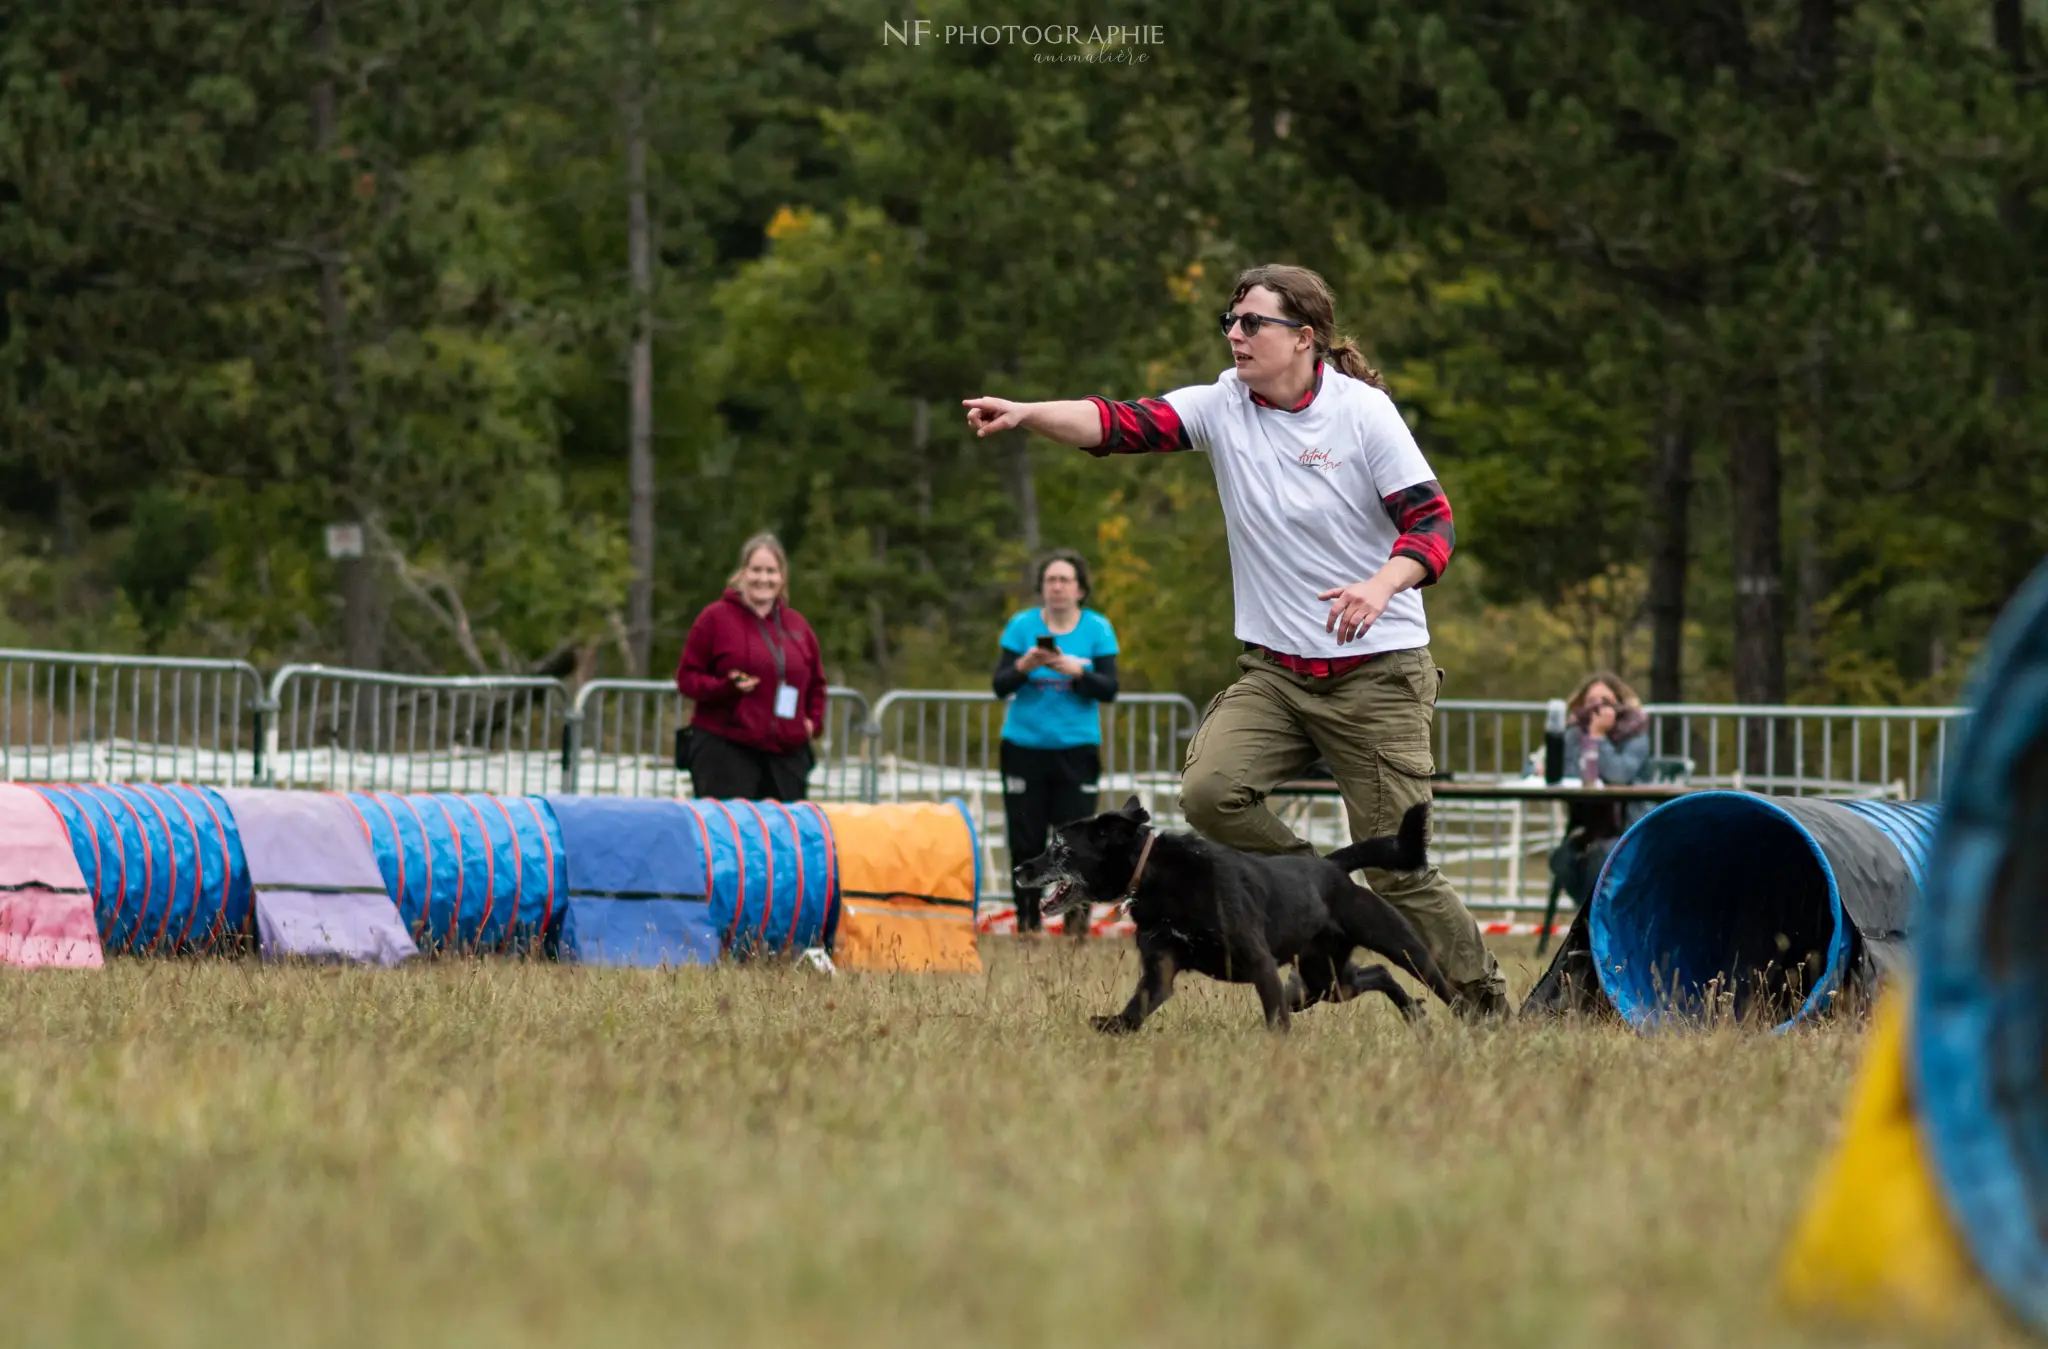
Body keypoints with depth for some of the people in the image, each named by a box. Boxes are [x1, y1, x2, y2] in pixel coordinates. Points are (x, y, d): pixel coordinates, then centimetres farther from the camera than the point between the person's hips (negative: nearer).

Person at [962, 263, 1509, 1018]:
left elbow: (1432, 524, -12)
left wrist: (1381, 585, -31)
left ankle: (1486, 1006, 12)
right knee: (1209, 791, -20)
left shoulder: (1362, 411, -9)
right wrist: (1024, 415, -26)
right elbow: (1120, 425, -10)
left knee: (1398, 869, -5)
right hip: (1274, 670, 5)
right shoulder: (1224, 405, 2)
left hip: (1378, 673, -4)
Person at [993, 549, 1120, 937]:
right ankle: (1028, 922, 8)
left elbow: (1109, 689, -4)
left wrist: (1075, 671, -21)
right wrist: (1023, 666, -22)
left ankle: (1077, 917, 2)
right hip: (1024, 747, 0)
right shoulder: (1022, 625, 2)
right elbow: (1000, 686, -2)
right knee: (1025, 840, -1)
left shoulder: (1097, 629, 3)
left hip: (1076, 748, 0)